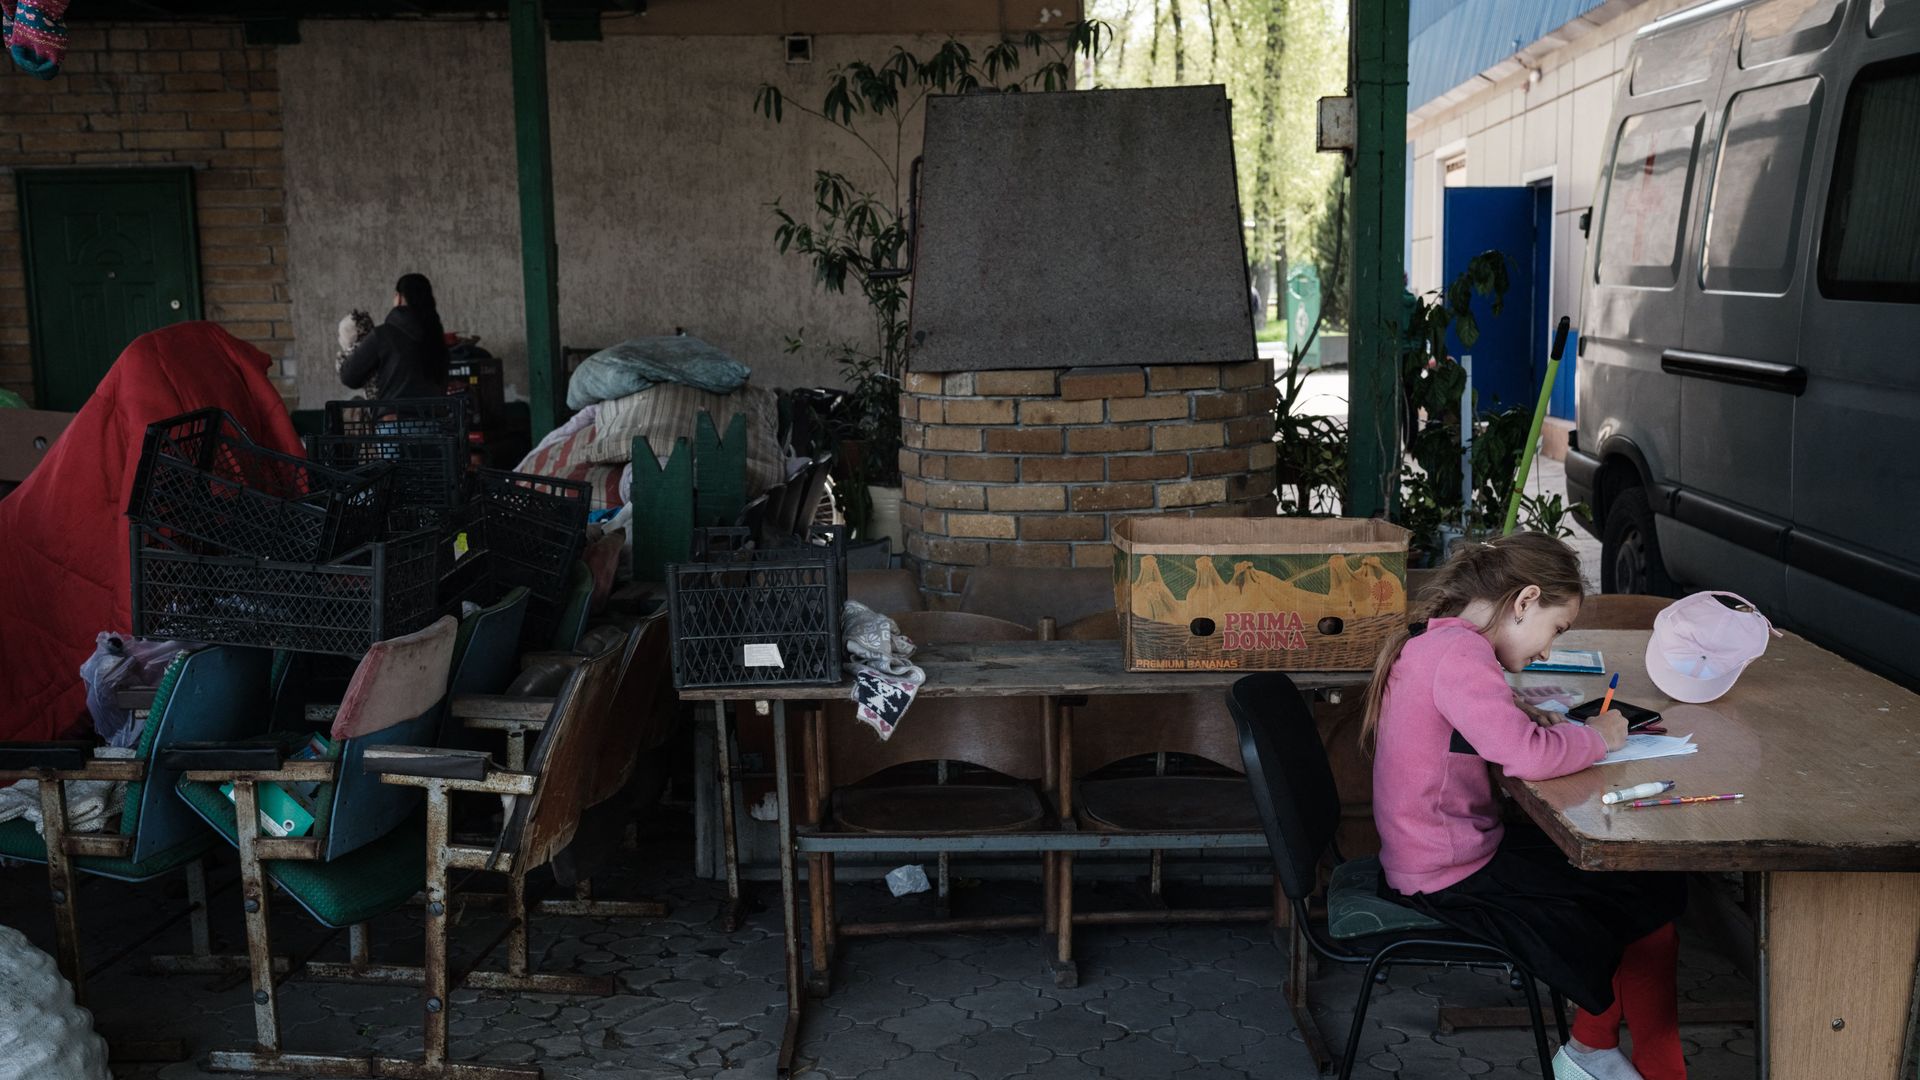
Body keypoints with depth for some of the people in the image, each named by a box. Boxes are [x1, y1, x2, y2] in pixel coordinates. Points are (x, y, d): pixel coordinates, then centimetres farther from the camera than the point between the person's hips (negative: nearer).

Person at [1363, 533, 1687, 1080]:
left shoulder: (1429, 641, 9)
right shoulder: (1460, 651, -22)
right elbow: (1527, 756, -32)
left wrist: (1530, 718, 6)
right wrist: (1597, 736, -13)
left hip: (1432, 851, 10)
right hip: (1453, 877, -10)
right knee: (1655, 899, 1)